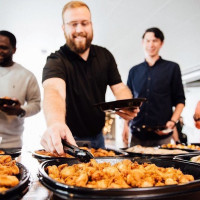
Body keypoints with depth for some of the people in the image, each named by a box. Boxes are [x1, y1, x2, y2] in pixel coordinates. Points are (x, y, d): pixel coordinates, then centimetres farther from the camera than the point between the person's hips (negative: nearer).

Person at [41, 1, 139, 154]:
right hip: (69, 140, -5)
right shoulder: (56, 61, -18)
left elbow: (120, 88, 0)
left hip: (97, 136, 6)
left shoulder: (105, 56, 0)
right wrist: (55, 123, -60)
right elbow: (53, 90, -39)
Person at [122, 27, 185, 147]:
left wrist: (173, 121, -10)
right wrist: (126, 125, 6)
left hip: (162, 134, -2)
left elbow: (180, 100, 5)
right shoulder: (134, 71, 13)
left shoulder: (172, 68, 6)